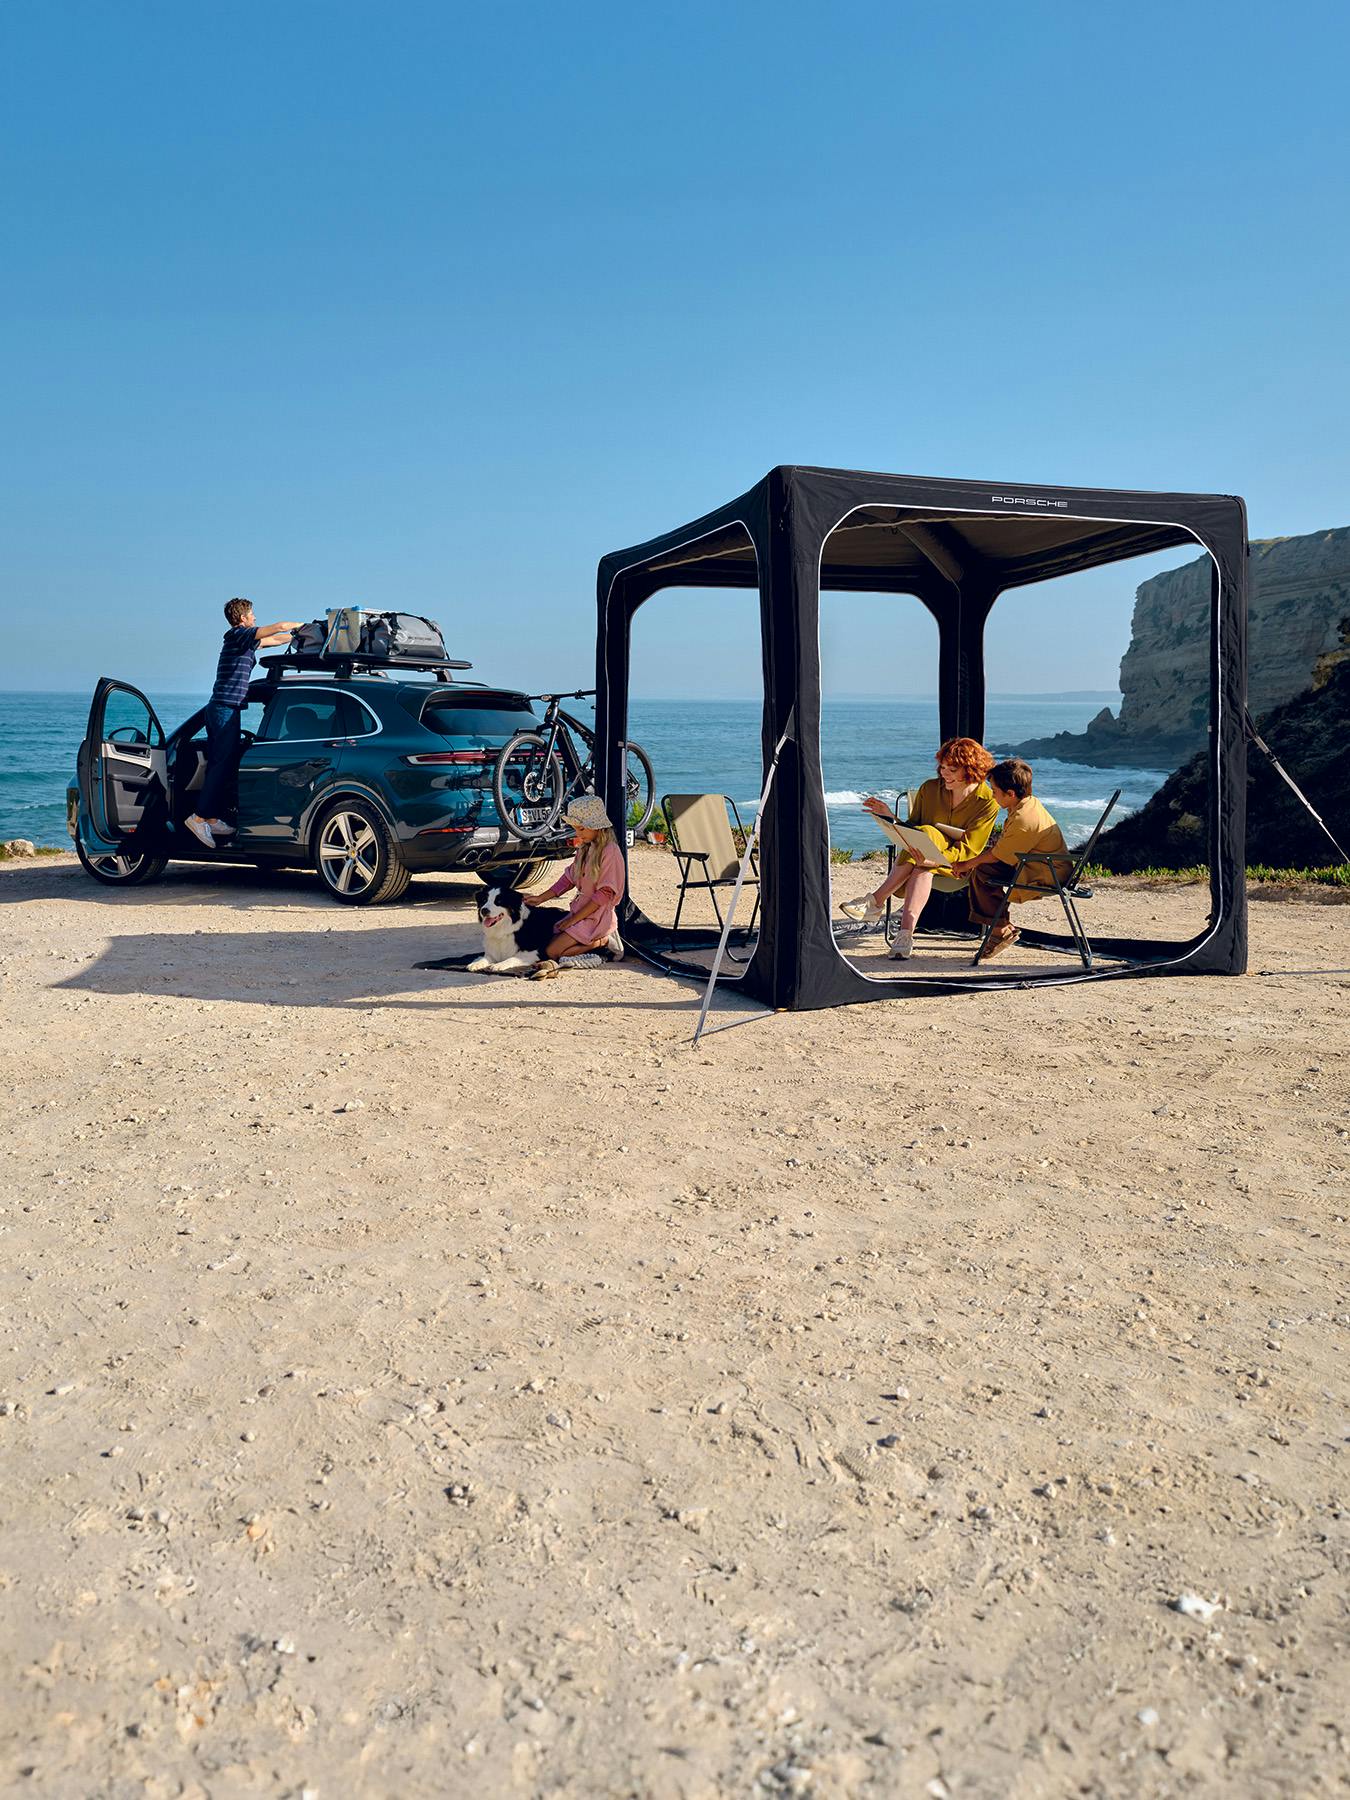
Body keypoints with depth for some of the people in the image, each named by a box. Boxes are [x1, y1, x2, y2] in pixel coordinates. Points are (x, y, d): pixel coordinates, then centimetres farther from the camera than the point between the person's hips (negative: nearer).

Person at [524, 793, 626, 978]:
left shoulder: (610, 851, -17)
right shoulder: (585, 848, 10)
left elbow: (604, 894, -18)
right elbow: (569, 878, 14)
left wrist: (573, 920, -16)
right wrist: (540, 898, 4)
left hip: (597, 917, -9)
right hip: (580, 911, 9)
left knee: (552, 952, -17)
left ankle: (603, 942, -6)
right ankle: (601, 939, 1)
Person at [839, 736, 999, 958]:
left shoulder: (988, 802, -7)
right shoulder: (929, 789, 4)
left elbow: (967, 850, -15)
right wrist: (890, 817, -10)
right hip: (922, 859, 3)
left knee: (926, 833, -33)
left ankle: (875, 902, -36)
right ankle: (906, 932, -47)